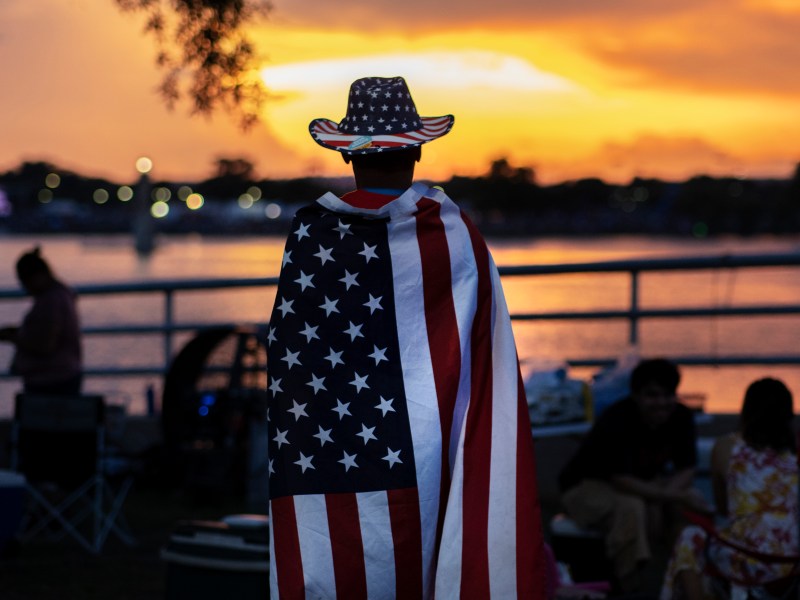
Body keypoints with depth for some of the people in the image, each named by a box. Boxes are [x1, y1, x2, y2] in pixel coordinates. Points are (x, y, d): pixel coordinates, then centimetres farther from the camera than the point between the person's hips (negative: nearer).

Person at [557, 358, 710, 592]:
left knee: (696, 501, -18)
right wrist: (679, 497, -40)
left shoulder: (681, 417, -11)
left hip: (643, 483, 6)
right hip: (587, 485, -6)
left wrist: (664, 494, -30)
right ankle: (629, 588, -30)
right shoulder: (616, 422, -30)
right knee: (630, 506, -38)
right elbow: (622, 480, -36)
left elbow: (686, 469, -7)